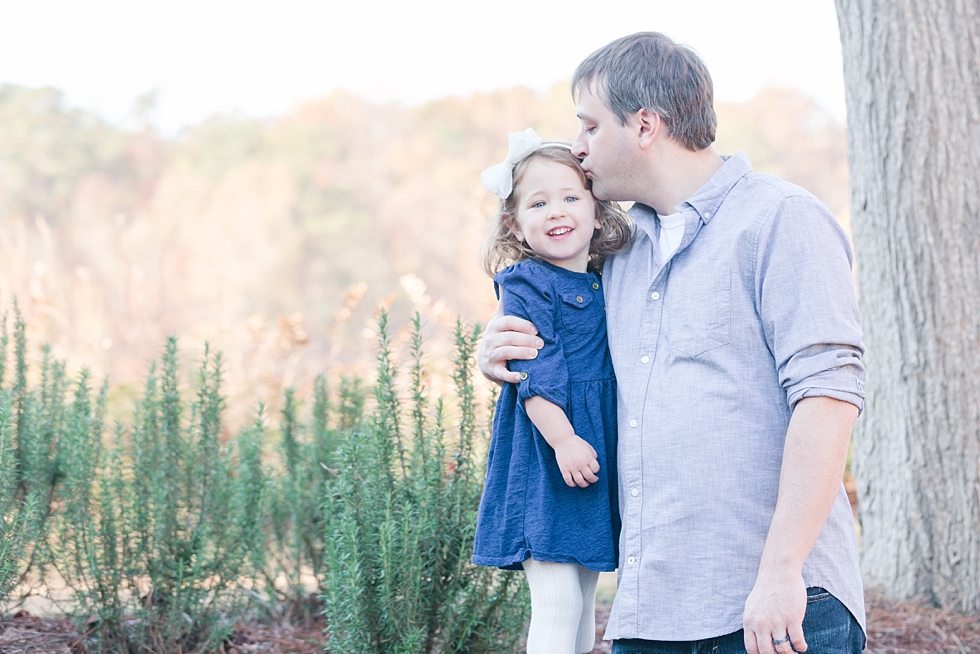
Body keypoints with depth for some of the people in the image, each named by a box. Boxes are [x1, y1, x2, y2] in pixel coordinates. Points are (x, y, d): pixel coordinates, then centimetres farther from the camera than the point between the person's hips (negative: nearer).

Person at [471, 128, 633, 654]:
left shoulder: (605, 285, 10)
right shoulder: (526, 284, -10)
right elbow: (532, 373, -17)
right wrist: (563, 439, -23)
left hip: (598, 458, 7)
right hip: (545, 464, -7)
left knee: (584, 599, 14)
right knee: (557, 603, -10)